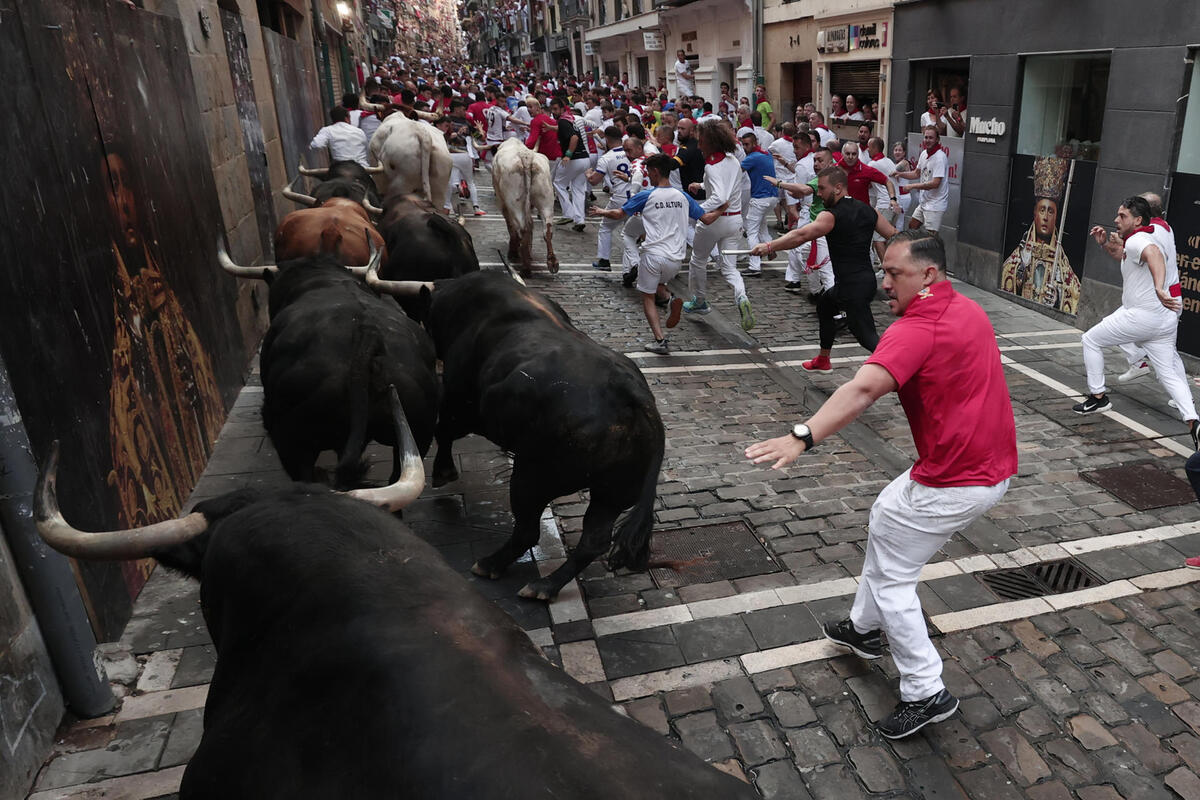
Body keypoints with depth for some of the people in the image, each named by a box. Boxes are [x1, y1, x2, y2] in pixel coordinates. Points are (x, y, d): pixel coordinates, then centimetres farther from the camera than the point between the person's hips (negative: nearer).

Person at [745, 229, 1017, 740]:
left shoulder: (918, 329, -22)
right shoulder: (969, 310, 9)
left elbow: (864, 389, -40)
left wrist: (803, 438, -50)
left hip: (955, 482, -10)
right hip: (994, 466, 10)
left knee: (890, 578, 2)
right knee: (885, 515, 26)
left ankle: (925, 693, 12)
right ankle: (865, 628, 40)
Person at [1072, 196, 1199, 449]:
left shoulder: (1135, 240, -12)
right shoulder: (1149, 238, 18)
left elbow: (1153, 253, -36)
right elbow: (1128, 261, 36)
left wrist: (1159, 289, -49)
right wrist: (1105, 243, 23)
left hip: (1142, 315, -9)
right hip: (1167, 318, 9)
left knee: (1090, 340, 11)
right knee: (1168, 374, 9)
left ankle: (1098, 397, 16)